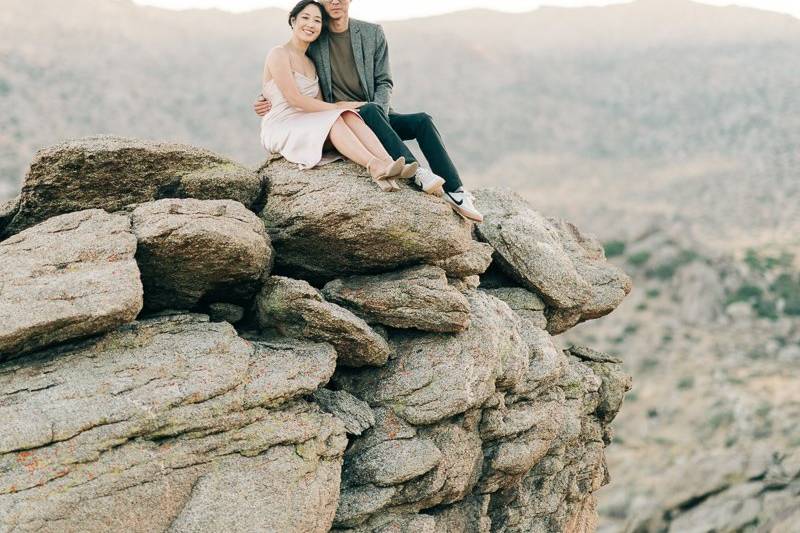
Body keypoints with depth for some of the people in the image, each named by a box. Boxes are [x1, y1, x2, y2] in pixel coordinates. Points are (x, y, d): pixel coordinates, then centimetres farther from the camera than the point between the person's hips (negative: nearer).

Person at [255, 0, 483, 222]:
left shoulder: (373, 33, 6)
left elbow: (384, 82, 6)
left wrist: (380, 110, -14)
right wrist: (266, 99, -6)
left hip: (375, 114, 3)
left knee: (422, 120, -22)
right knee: (369, 110, -36)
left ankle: (456, 194, -29)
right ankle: (416, 172, -46)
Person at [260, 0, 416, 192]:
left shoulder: (310, 63, 20)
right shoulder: (279, 54, -5)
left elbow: (318, 104, 8)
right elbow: (294, 99, -15)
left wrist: (341, 109, -11)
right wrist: (336, 107, -12)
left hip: (308, 127, 6)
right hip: (281, 127, -6)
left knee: (349, 116, -23)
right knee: (334, 119, -31)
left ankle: (387, 164, -45)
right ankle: (374, 167, -52)